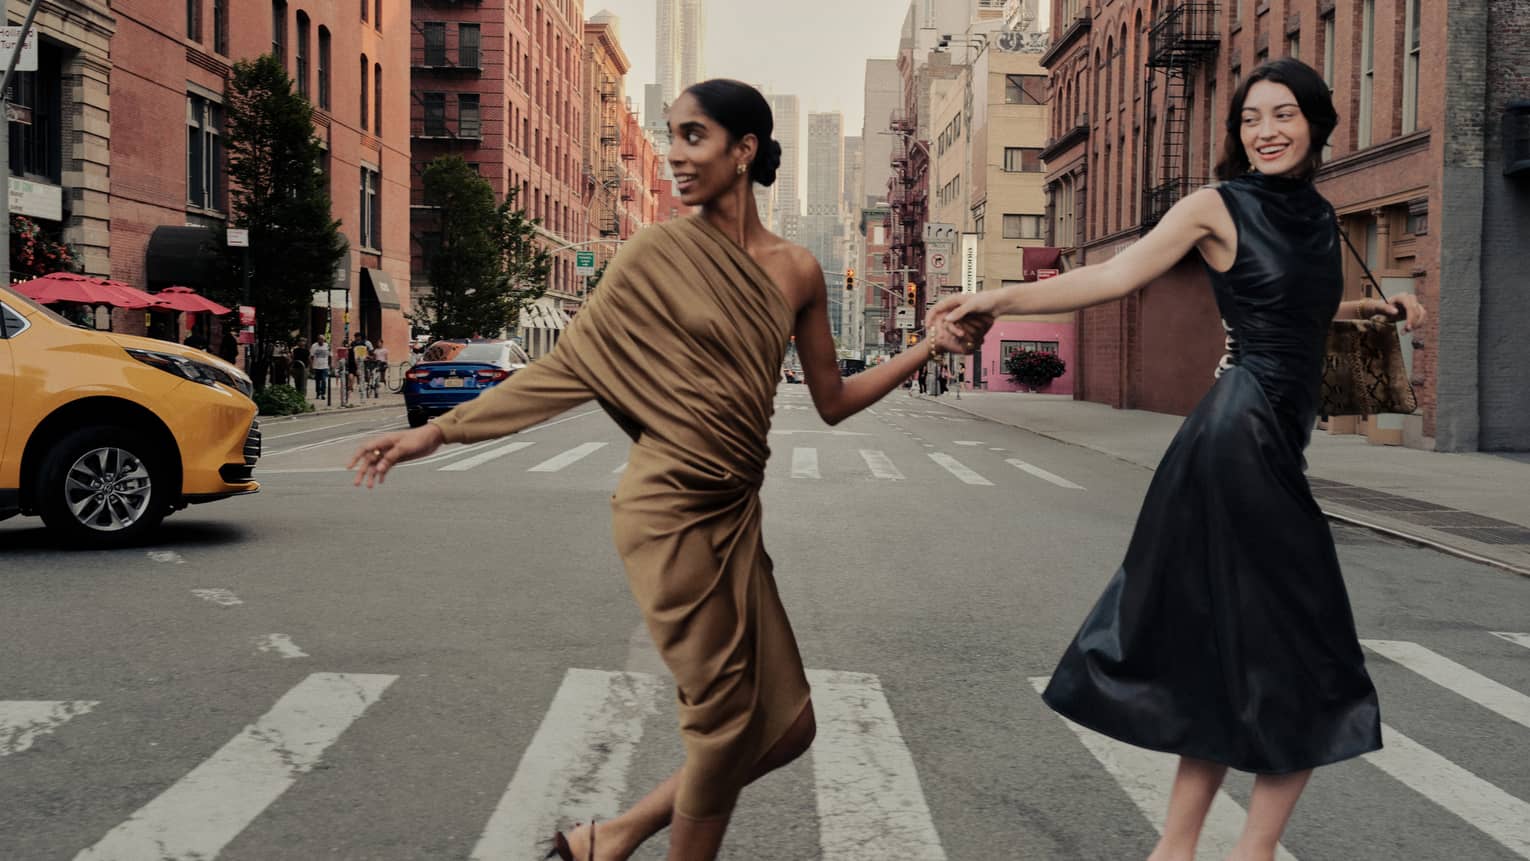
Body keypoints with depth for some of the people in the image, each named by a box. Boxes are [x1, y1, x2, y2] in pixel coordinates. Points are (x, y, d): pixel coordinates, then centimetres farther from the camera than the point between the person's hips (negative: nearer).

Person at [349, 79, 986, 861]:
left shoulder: (796, 271, 7)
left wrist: (929, 347, 5)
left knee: (785, 726, 8)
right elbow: (567, 365, -3)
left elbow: (832, 402, 13)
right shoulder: (659, 253, -6)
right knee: (723, 721, 0)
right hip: (671, 510, -6)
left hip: (735, 513, 6)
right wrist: (438, 431, -5)